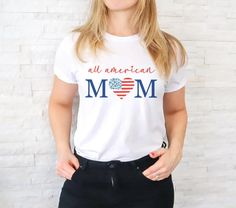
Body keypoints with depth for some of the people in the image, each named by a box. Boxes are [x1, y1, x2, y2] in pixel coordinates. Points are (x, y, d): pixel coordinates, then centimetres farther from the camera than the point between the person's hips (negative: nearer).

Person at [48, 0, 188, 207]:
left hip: (149, 173, 1)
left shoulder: (169, 49, -1)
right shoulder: (74, 45, -3)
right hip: (85, 173, 0)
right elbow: (60, 102, 9)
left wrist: (175, 150, -5)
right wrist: (62, 150, -3)